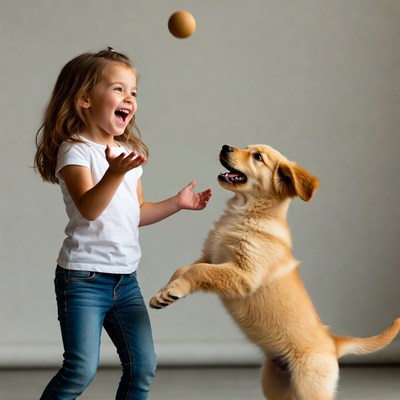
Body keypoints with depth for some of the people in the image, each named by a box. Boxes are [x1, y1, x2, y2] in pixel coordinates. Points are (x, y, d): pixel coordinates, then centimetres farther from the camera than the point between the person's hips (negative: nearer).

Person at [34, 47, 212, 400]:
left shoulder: (129, 153, 13)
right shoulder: (75, 151, -11)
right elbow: (89, 208, -26)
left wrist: (176, 203, 15)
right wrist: (115, 173, -41)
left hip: (125, 278, 8)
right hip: (84, 278, -8)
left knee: (143, 366, 7)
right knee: (81, 370, -14)